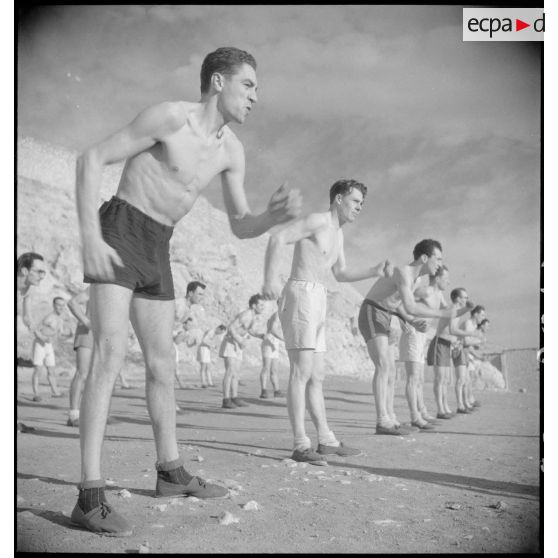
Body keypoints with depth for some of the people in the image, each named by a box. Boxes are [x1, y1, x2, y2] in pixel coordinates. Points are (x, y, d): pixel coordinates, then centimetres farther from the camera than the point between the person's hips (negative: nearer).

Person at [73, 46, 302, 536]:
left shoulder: (232, 150, 8)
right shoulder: (170, 115, -15)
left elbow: (240, 226, 10)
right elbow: (91, 159, -14)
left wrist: (278, 215, -14)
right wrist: (90, 238, -23)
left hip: (156, 252, 8)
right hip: (118, 237, -8)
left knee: (162, 363, 9)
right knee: (111, 356, -20)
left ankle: (171, 472, 22)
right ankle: (91, 498, -22)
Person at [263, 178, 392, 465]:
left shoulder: (337, 232, 22)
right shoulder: (317, 220, -8)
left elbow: (341, 274, 29)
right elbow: (277, 237, -19)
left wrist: (375, 271, 14)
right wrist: (271, 278, -31)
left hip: (315, 303, 10)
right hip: (301, 295, -10)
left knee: (316, 376, 9)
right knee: (302, 372, -14)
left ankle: (327, 441, 13)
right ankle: (301, 446, -15)